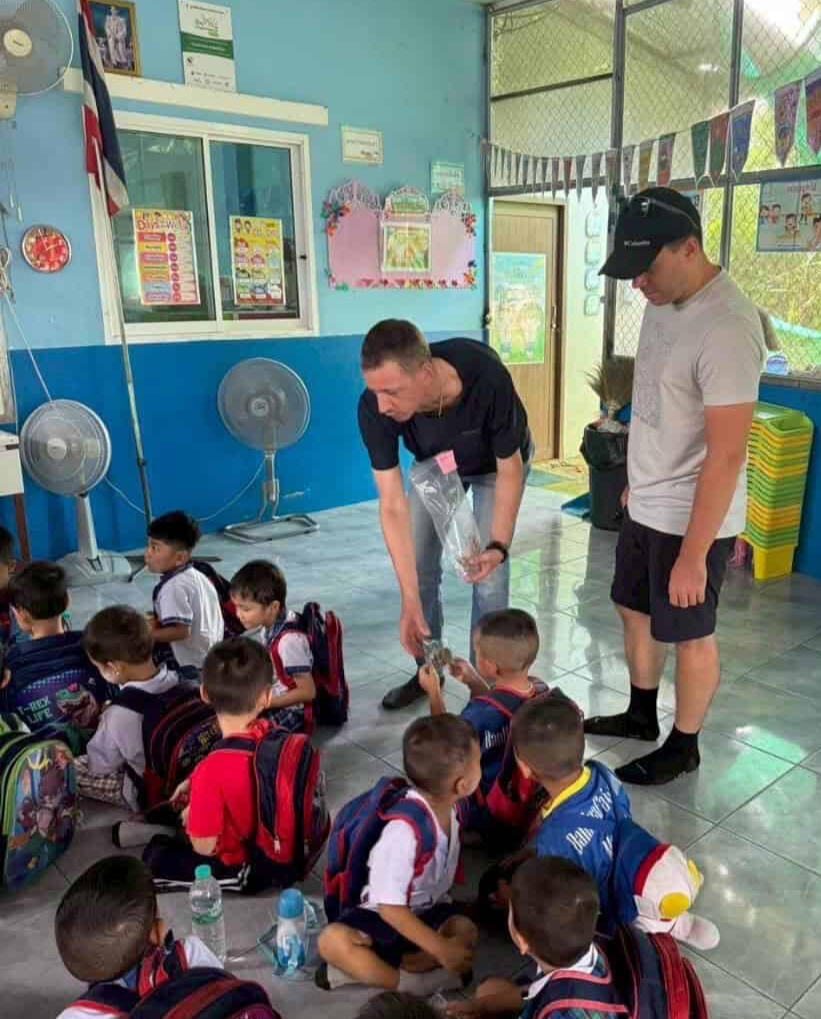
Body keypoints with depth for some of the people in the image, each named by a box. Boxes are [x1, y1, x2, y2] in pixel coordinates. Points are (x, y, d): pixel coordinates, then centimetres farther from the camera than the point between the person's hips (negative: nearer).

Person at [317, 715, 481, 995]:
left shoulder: (451, 805, -10)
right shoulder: (405, 831, -33)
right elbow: (391, 908, -28)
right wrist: (441, 950, -26)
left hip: (429, 911, 6)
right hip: (384, 916, -6)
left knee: (466, 932, -26)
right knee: (332, 940, -32)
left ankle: (355, 968, -21)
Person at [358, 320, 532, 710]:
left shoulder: (487, 379, -43)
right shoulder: (374, 407, -35)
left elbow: (509, 471, -26)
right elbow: (393, 505, -32)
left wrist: (498, 546, -39)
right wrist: (409, 600, -36)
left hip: (496, 464, -2)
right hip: (434, 465, 3)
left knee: (489, 575, -9)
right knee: (418, 566, 2)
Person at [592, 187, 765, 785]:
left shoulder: (727, 328, -26)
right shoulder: (664, 302, 2)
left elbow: (726, 455, -26)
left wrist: (693, 555, -24)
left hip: (691, 518, -9)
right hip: (645, 506, 9)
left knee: (688, 634, 9)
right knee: (636, 611, 22)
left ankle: (683, 747, 31)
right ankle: (641, 714, 44)